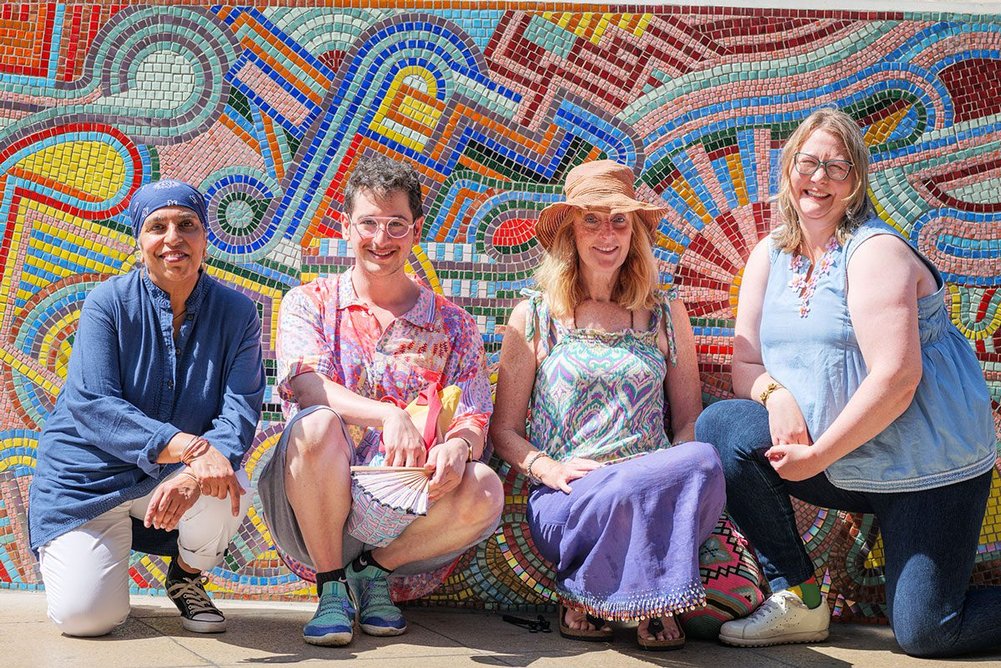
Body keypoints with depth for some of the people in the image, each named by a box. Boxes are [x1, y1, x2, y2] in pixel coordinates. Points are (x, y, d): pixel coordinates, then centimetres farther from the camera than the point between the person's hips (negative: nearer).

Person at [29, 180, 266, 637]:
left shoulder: (236, 313, -8)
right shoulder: (108, 302, -14)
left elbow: (241, 408, -16)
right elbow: (90, 403, -23)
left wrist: (194, 473, -38)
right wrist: (186, 446, -38)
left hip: (171, 476, 2)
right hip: (88, 472, -1)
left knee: (228, 489, -32)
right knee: (85, 617, -14)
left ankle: (187, 576, 3)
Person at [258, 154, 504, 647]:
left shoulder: (453, 326, 11)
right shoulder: (309, 304, 6)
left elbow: (474, 420, 1)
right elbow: (306, 385, -13)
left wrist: (457, 447, -25)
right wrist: (389, 415, -32)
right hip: (316, 511, -1)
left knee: (484, 490, -28)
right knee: (316, 424, -32)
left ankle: (374, 569, 1)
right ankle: (332, 587, -11)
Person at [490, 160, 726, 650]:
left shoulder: (666, 315, 14)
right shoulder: (534, 316, 8)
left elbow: (690, 421, 16)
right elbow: (504, 431, 8)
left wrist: (677, 471, -8)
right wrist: (551, 469, -13)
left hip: (650, 498, 3)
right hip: (566, 502, -2)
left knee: (703, 462, -33)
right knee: (630, 489, -38)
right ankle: (580, 593, -7)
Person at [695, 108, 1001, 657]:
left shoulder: (875, 251, -14)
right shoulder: (769, 255, 6)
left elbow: (896, 377, -23)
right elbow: (745, 363, 5)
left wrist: (818, 455, -20)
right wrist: (775, 394, -18)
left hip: (927, 463, -6)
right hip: (838, 465, 6)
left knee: (924, 634, -10)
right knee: (719, 427, -15)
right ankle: (799, 599, -4)